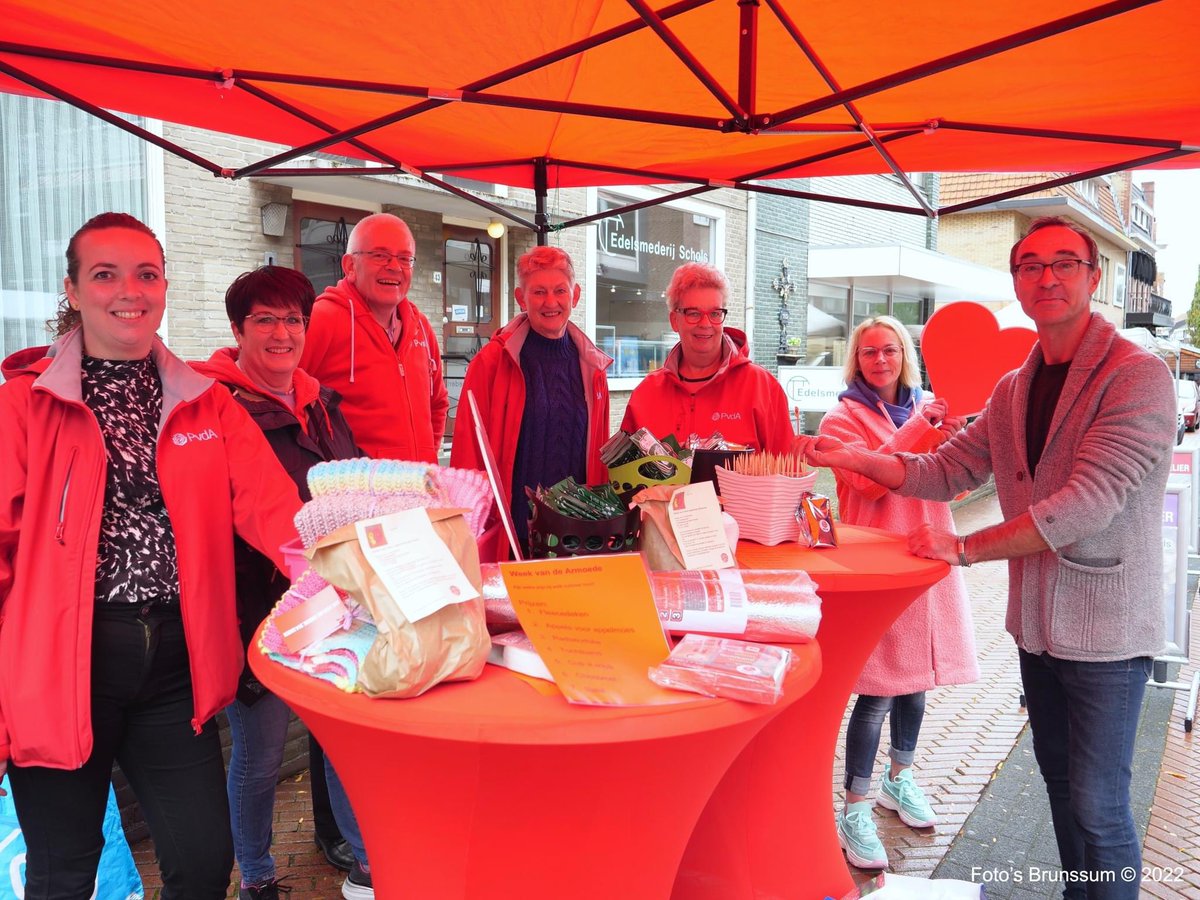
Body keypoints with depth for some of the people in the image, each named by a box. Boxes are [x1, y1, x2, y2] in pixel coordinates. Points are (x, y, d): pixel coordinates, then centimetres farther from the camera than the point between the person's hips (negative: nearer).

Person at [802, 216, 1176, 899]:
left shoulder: (1138, 376, -16)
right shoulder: (1014, 389, 7)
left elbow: (1086, 505, -25)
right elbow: (945, 471, 8)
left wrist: (964, 548, -19)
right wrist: (855, 457, -6)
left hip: (1106, 627, -7)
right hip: (1037, 621, 7)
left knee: (1098, 804, 2)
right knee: (1060, 779, 20)